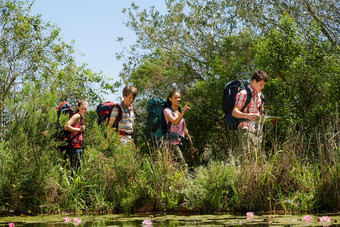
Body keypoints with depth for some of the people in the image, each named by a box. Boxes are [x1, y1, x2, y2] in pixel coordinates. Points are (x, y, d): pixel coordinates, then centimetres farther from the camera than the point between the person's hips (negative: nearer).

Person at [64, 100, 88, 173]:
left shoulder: (82, 118, 19)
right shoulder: (77, 116, -8)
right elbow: (66, 126, -19)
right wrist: (79, 130, -16)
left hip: (78, 147, 9)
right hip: (74, 146, -9)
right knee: (75, 168, -11)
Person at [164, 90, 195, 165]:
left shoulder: (180, 112, 18)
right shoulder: (167, 110, -3)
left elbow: (185, 129, 20)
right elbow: (175, 122, -21)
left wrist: (191, 144, 17)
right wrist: (184, 111, -32)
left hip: (181, 142, 7)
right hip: (173, 142, -7)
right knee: (183, 165, -20)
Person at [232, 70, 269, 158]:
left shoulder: (260, 95, 19)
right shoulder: (244, 93, -6)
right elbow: (234, 112, -14)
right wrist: (247, 116, -31)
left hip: (257, 131, 8)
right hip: (246, 130, -8)